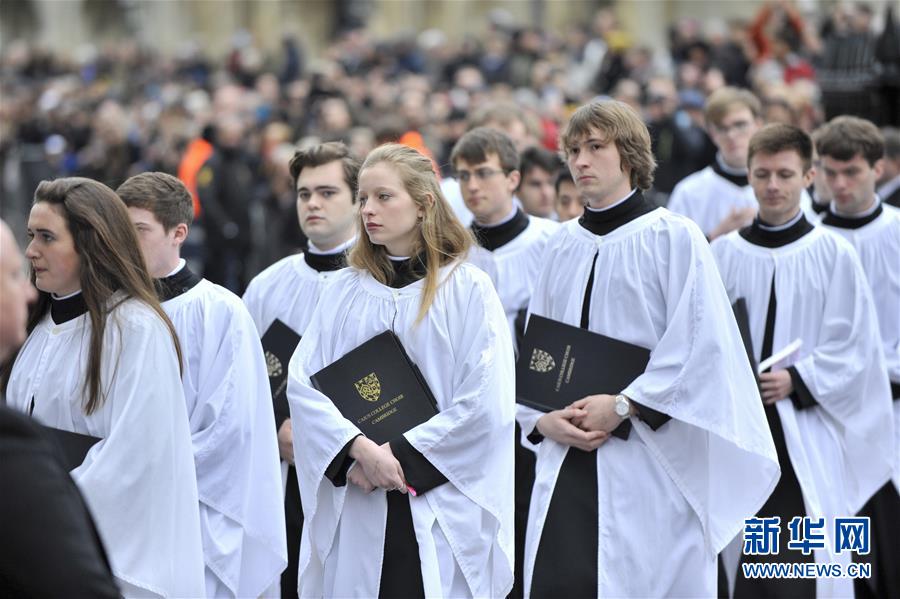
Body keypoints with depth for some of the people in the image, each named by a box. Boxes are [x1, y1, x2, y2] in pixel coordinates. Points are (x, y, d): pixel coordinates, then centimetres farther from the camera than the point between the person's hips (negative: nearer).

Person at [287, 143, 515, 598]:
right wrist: (360, 449, -14)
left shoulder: (467, 288, -1)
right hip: (355, 511, 3)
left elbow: (486, 404, -9)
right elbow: (302, 382, 1)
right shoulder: (345, 291, 9)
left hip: (441, 506, -3)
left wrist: (402, 456, -10)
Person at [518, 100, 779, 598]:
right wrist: (542, 419, -3)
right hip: (567, 453, 5)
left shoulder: (673, 238, -3)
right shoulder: (563, 246, 13)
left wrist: (623, 406, -15)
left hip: (649, 459, -4)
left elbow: (700, 345, -11)